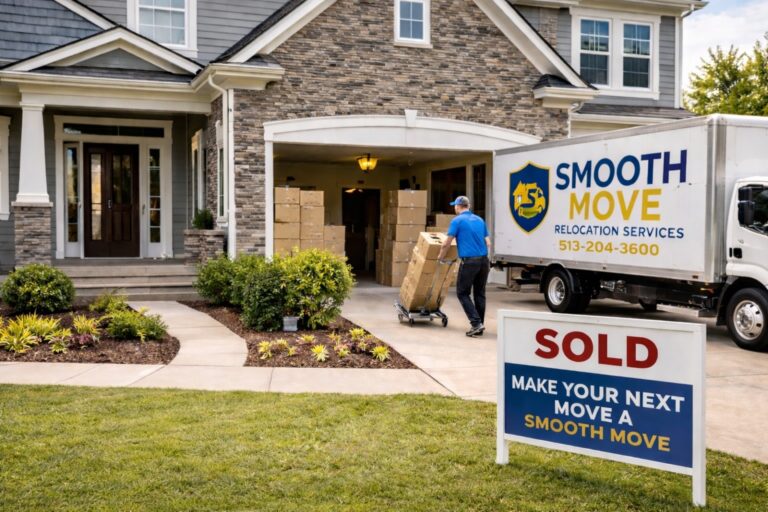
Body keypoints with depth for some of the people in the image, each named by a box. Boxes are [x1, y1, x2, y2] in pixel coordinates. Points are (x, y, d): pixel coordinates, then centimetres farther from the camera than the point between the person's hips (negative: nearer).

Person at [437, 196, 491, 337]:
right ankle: (479, 326, 14)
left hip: (469, 261, -6)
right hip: (484, 260, 6)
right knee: (480, 294, 12)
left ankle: (476, 323, -8)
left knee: (463, 293, 4)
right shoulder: (479, 220, 16)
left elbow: (447, 243, 0)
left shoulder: (457, 220, -2)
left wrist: (440, 257, 17)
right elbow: (488, 243, 16)